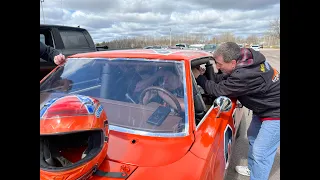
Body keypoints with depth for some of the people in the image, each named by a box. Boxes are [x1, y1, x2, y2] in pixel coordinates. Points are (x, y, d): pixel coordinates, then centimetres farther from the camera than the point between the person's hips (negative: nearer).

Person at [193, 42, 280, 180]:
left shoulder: (246, 75, -38)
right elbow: (226, 78, 3)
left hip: (275, 113, -10)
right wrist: (206, 75, -8)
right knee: (252, 136, 24)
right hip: (264, 108, 10)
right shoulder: (247, 58, -11)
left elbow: (218, 90, -27)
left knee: (261, 153, -3)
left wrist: (199, 77, -14)